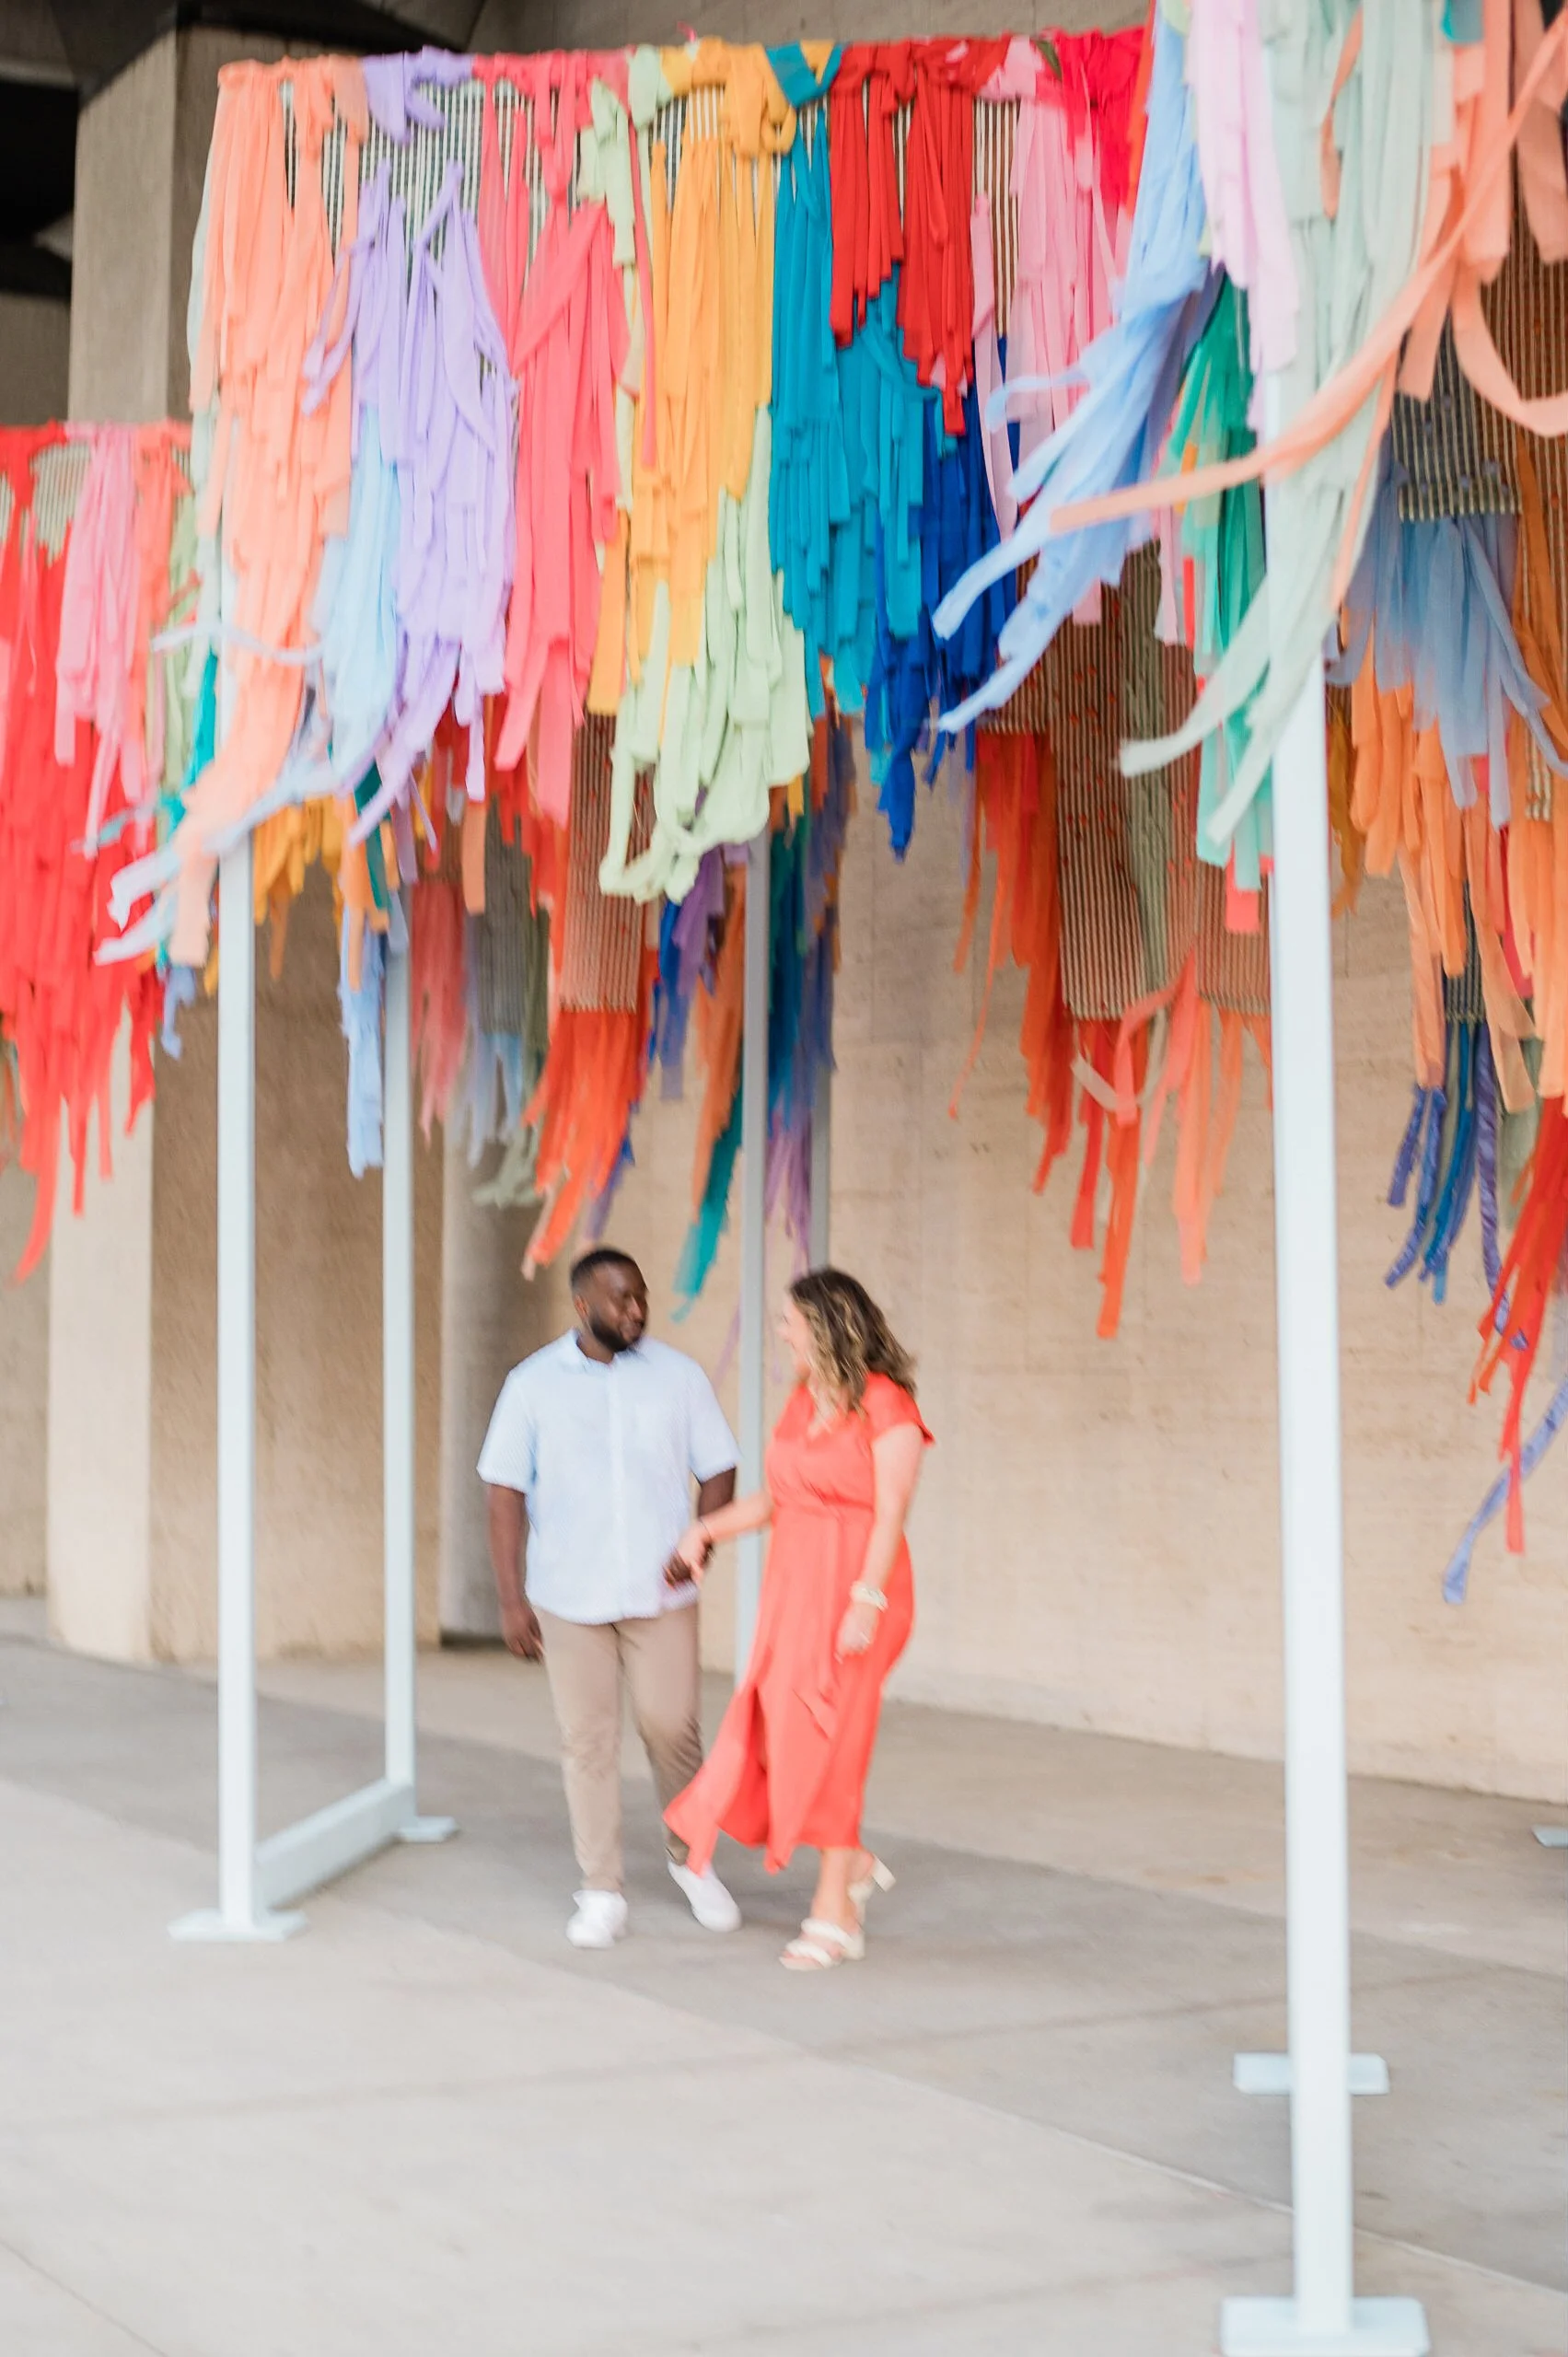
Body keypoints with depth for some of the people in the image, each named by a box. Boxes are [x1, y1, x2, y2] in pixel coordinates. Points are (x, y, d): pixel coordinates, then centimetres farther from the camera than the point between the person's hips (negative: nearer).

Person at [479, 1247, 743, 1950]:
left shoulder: (678, 1376, 2)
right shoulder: (534, 1383, 0)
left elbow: (718, 1472, 6)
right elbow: (506, 1491, 2)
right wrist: (511, 1598, -3)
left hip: (659, 1595, 0)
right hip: (569, 1597, 0)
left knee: (671, 1726, -4)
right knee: (587, 1740, 2)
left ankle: (693, 1860, 21)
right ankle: (601, 1893, 11)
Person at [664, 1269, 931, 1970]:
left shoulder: (887, 1407, -12)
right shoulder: (803, 1400, 10)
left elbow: (890, 1514, -15)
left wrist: (866, 1602, -20)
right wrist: (707, 1530, 4)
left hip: (855, 1584, -7)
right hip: (794, 1584, 7)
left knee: (826, 1742, -4)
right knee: (778, 1733, 6)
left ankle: (836, 1914, 7)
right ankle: (853, 1863, 27)